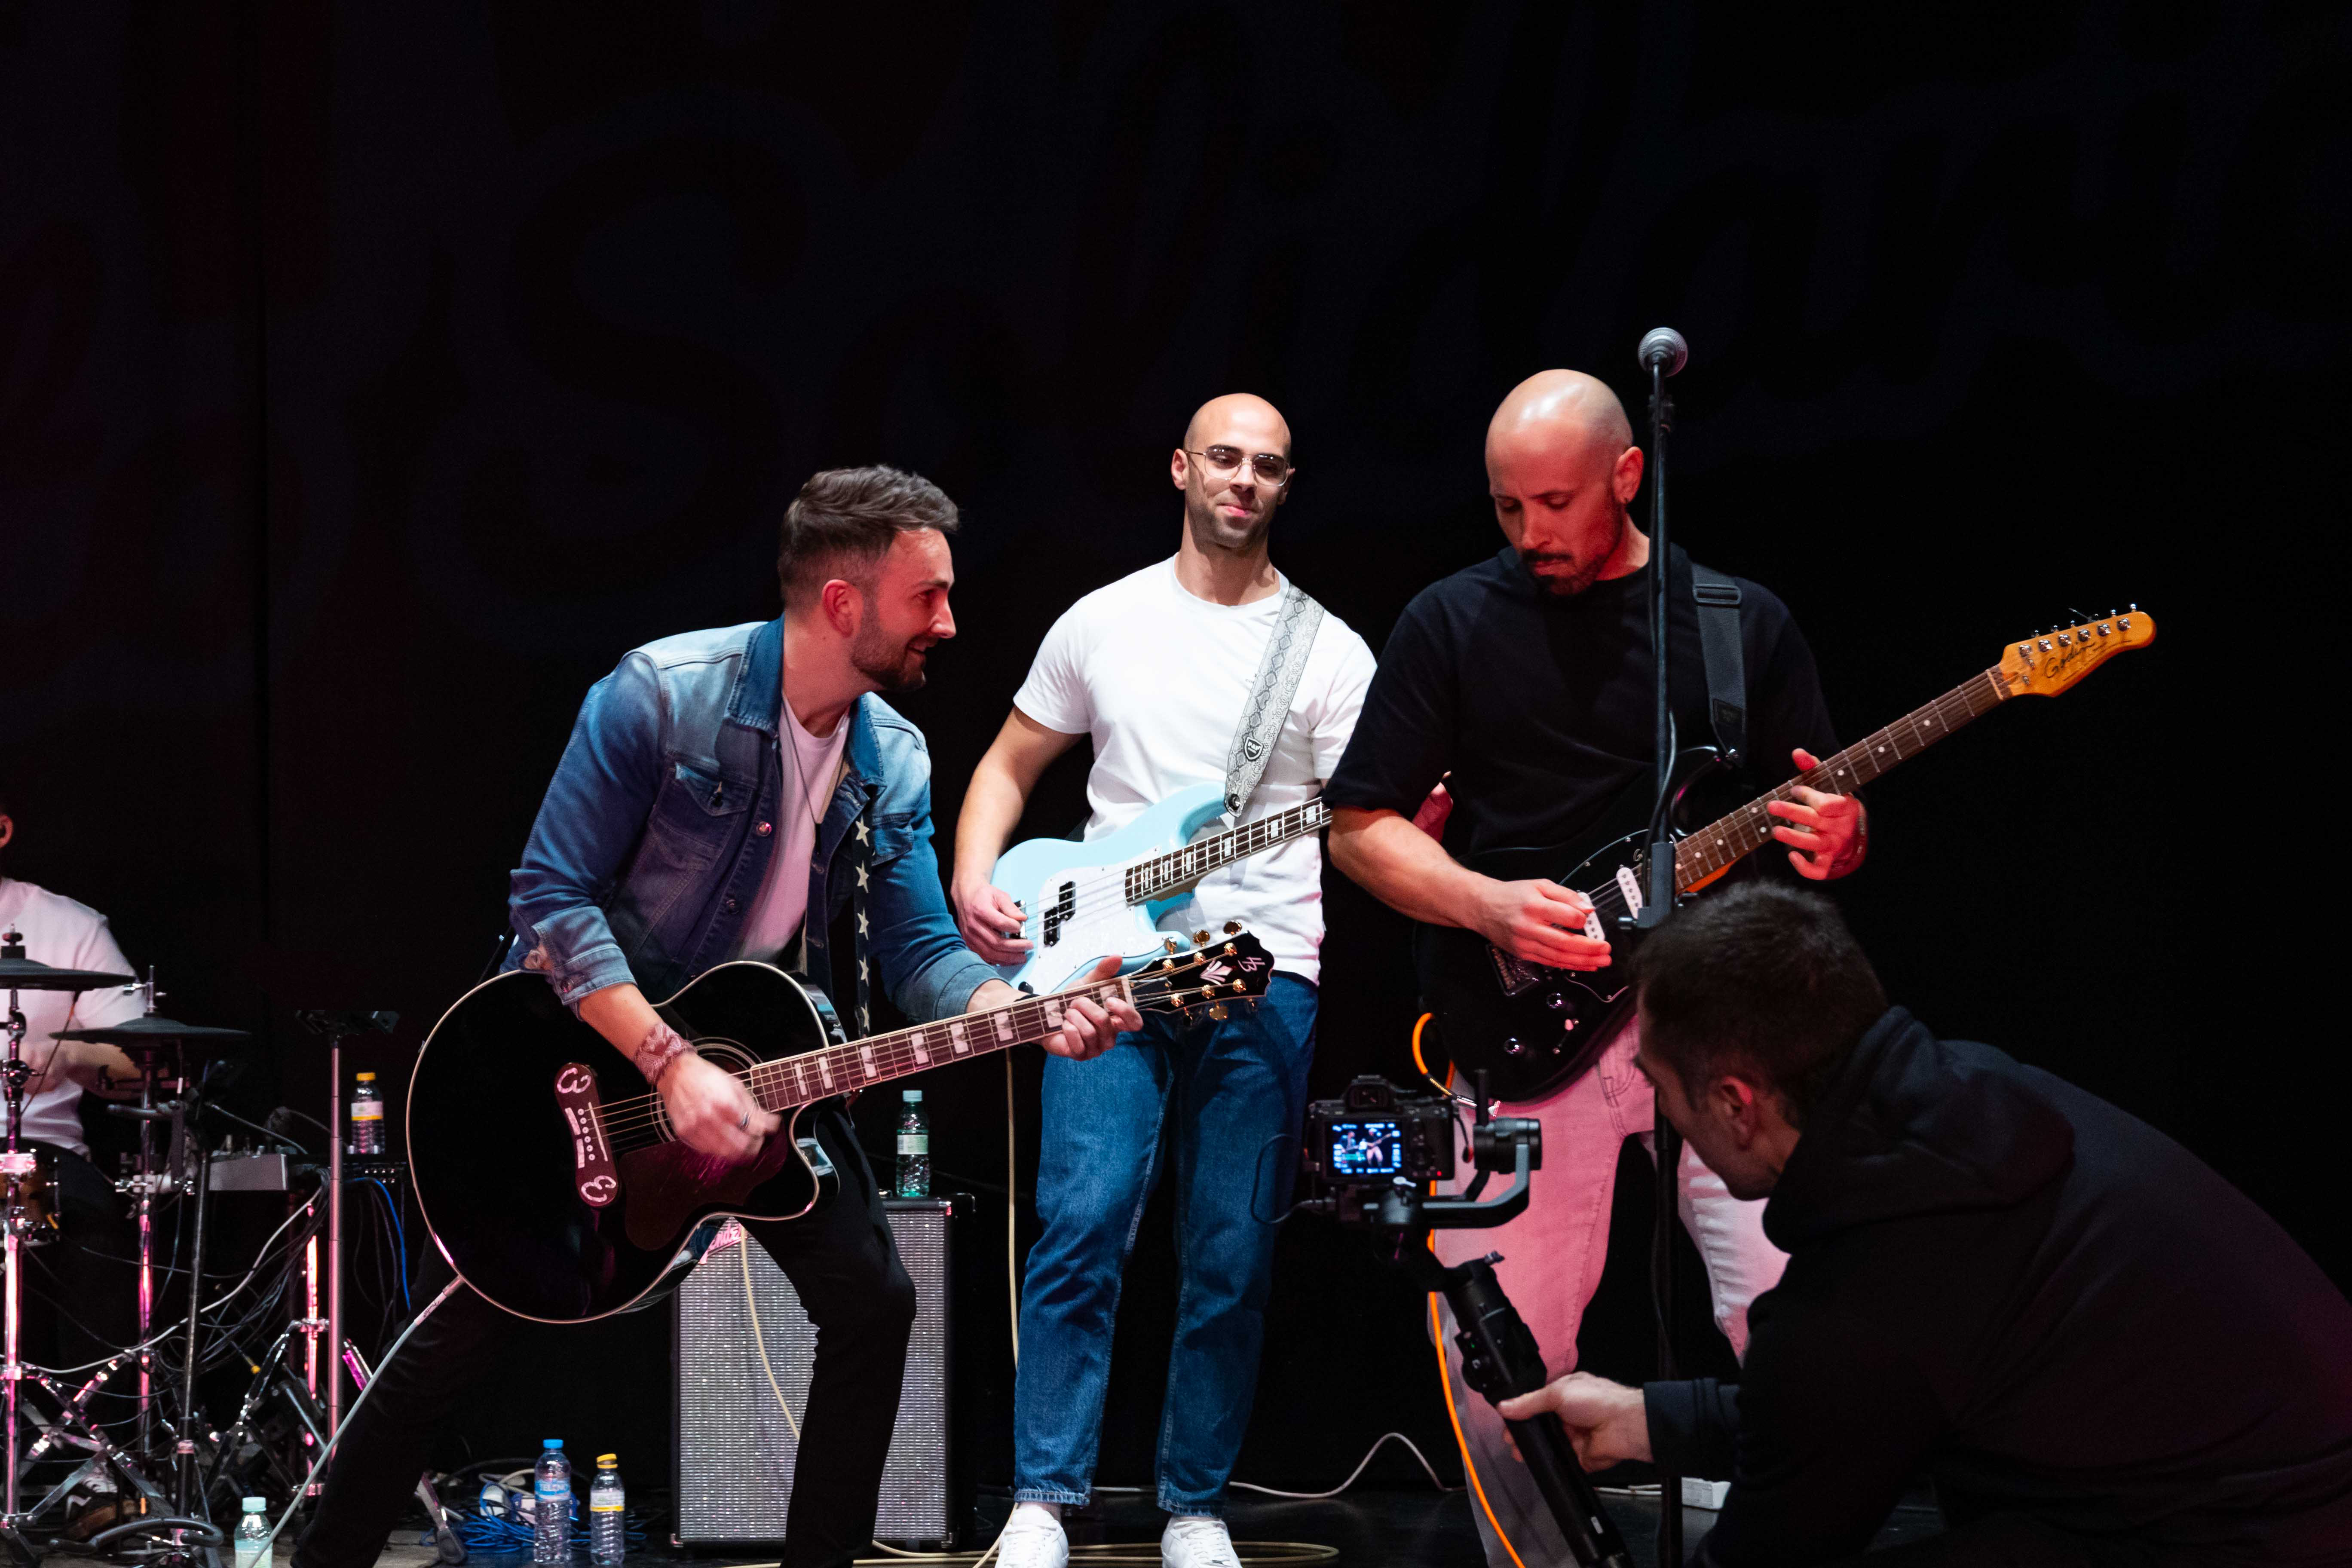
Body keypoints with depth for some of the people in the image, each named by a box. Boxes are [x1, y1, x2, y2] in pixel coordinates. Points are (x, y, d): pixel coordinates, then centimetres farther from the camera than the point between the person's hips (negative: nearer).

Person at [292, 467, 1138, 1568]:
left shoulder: (894, 764, -3)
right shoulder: (662, 695, -21)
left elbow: (919, 951, -4)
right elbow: (553, 897, -22)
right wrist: (670, 1066, -29)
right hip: (593, 1037, -5)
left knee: (873, 1304, -3)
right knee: (474, 1325, -5)